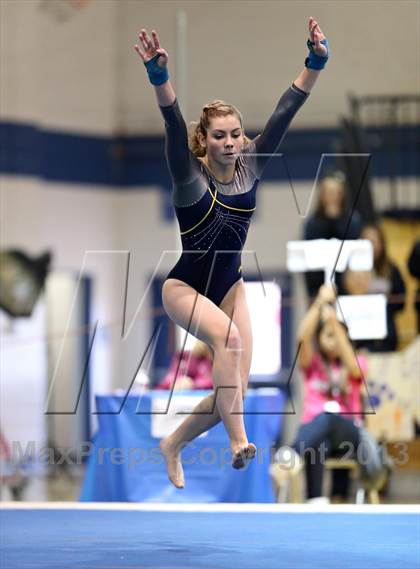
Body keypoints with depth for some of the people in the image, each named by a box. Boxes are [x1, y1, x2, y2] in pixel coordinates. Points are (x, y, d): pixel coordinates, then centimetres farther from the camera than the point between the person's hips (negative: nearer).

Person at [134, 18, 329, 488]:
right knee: (228, 337, -36)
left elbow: (284, 113, -14)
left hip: (229, 286, 5)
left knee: (234, 387, -1)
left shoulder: (250, 165, -7)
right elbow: (174, 126, -35)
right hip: (184, 287, -5)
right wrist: (159, 78, -52)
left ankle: (173, 444, 23)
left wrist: (316, 62, -23)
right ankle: (238, 441, -35)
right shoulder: (191, 174, -18)